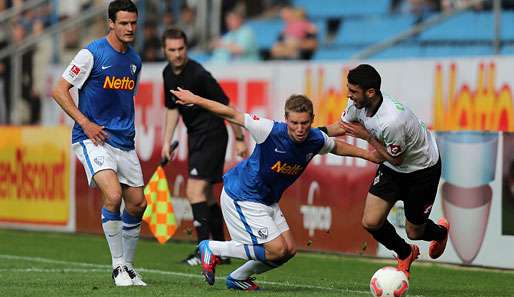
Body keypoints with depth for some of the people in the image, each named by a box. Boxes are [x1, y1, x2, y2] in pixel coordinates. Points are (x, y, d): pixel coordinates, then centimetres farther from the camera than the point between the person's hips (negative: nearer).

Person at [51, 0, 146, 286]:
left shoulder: (135, 60, 12)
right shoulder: (92, 54, -10)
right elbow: (59, 90, -8)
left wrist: (130, 134, 17)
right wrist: (85, 123, -15)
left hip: (124, 142, 7)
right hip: (93, 139, -7)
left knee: (137, 203, 5)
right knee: (113, 196, -24)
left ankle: (128, 266, 23)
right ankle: (118, 267, -12)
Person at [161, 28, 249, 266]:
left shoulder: (199, 75, -21)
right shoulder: (168, 74, 4)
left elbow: (226, 107, -17)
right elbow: (172, 109, 17)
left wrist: (240, 139, -14)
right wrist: (167, 141, 12)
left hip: (212, 136, -9)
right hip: (195, 137, 9)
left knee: (194, 191, -17)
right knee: (206, 195, 14)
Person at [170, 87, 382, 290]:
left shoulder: (316, 140, -9)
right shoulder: (271, 131, -27)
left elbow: (337, 146, 16)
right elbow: (232, 115, -22)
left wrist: (367, 154, 14)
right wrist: (195, 100, -20)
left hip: (268, 201, 8)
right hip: (241, 197, -8)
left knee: (289, 251, 7)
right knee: (277, 250, -15)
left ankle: (238, 278, 27)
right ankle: (213, 249, 0)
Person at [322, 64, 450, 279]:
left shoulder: (392, 121, -39)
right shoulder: (358, 104, -16)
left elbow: (396, 159, -22)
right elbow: (341, 127, 5)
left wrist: (367, 136, -24)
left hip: (423, 169, -6)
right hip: (391, 170, 6)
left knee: (414, 232, 6)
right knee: (371, 222, -7)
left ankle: (440, 231, 45)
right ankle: (405, 254, 24)